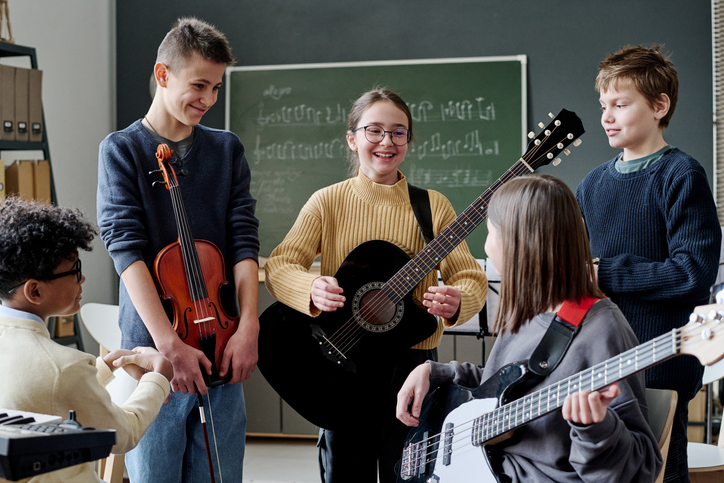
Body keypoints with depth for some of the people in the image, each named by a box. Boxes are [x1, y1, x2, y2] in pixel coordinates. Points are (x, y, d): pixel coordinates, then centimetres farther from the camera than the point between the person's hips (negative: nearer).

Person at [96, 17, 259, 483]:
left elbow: (244, 240, 3)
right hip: (152, 352, -3)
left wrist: (248, 326, -11)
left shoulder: (227, 149, 10)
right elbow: (127, 248, -11)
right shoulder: (123, 149, -1)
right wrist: (169, 342, -20)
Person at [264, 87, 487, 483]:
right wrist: (312, 288, -28)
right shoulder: (328, 202, 2)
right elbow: (279, 265, -6)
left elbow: (470, 275, -2)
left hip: (411, 362, 0)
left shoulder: (432, 206, 2)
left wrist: (457, 302, -25)